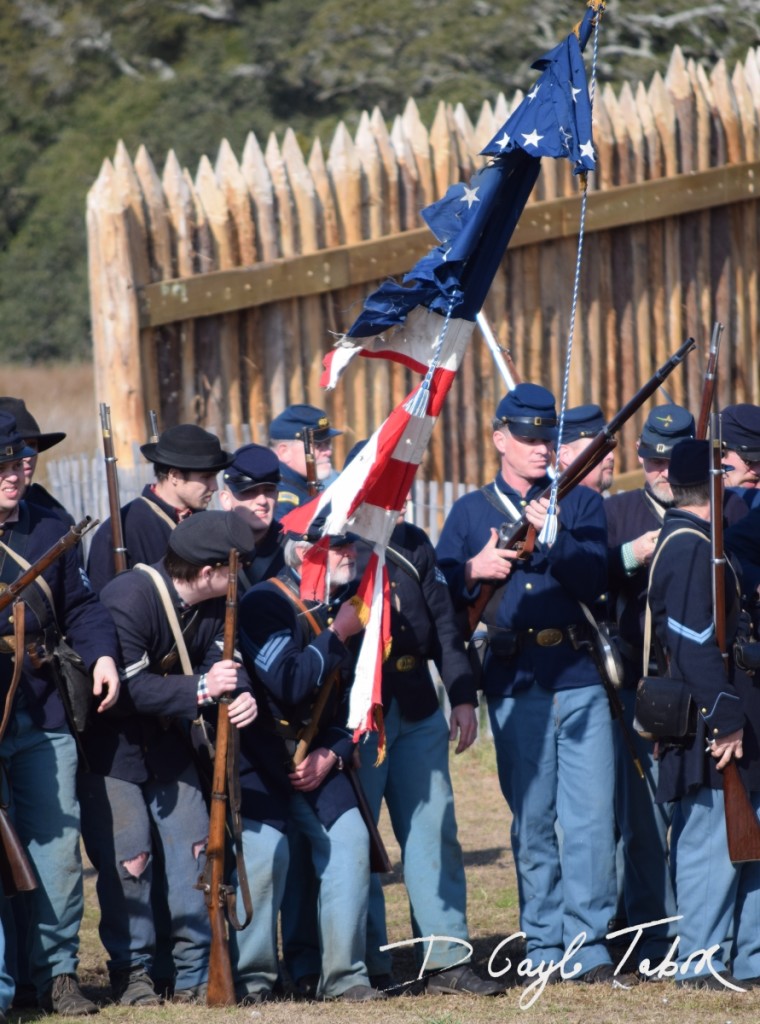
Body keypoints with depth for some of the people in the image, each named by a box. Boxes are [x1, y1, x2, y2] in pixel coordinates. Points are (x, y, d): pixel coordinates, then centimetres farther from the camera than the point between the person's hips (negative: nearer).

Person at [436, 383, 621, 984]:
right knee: (532, 821, 4)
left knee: (592, 814, -7)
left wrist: (552, 536, -19)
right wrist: (475, 569, -11)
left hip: (580, 679, -1)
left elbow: (595, 580, -5)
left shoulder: (582, 505, 10)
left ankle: (588, 946, -4)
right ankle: (544, 949, 10)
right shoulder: (470, 512, 13)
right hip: (515, 686, 1)